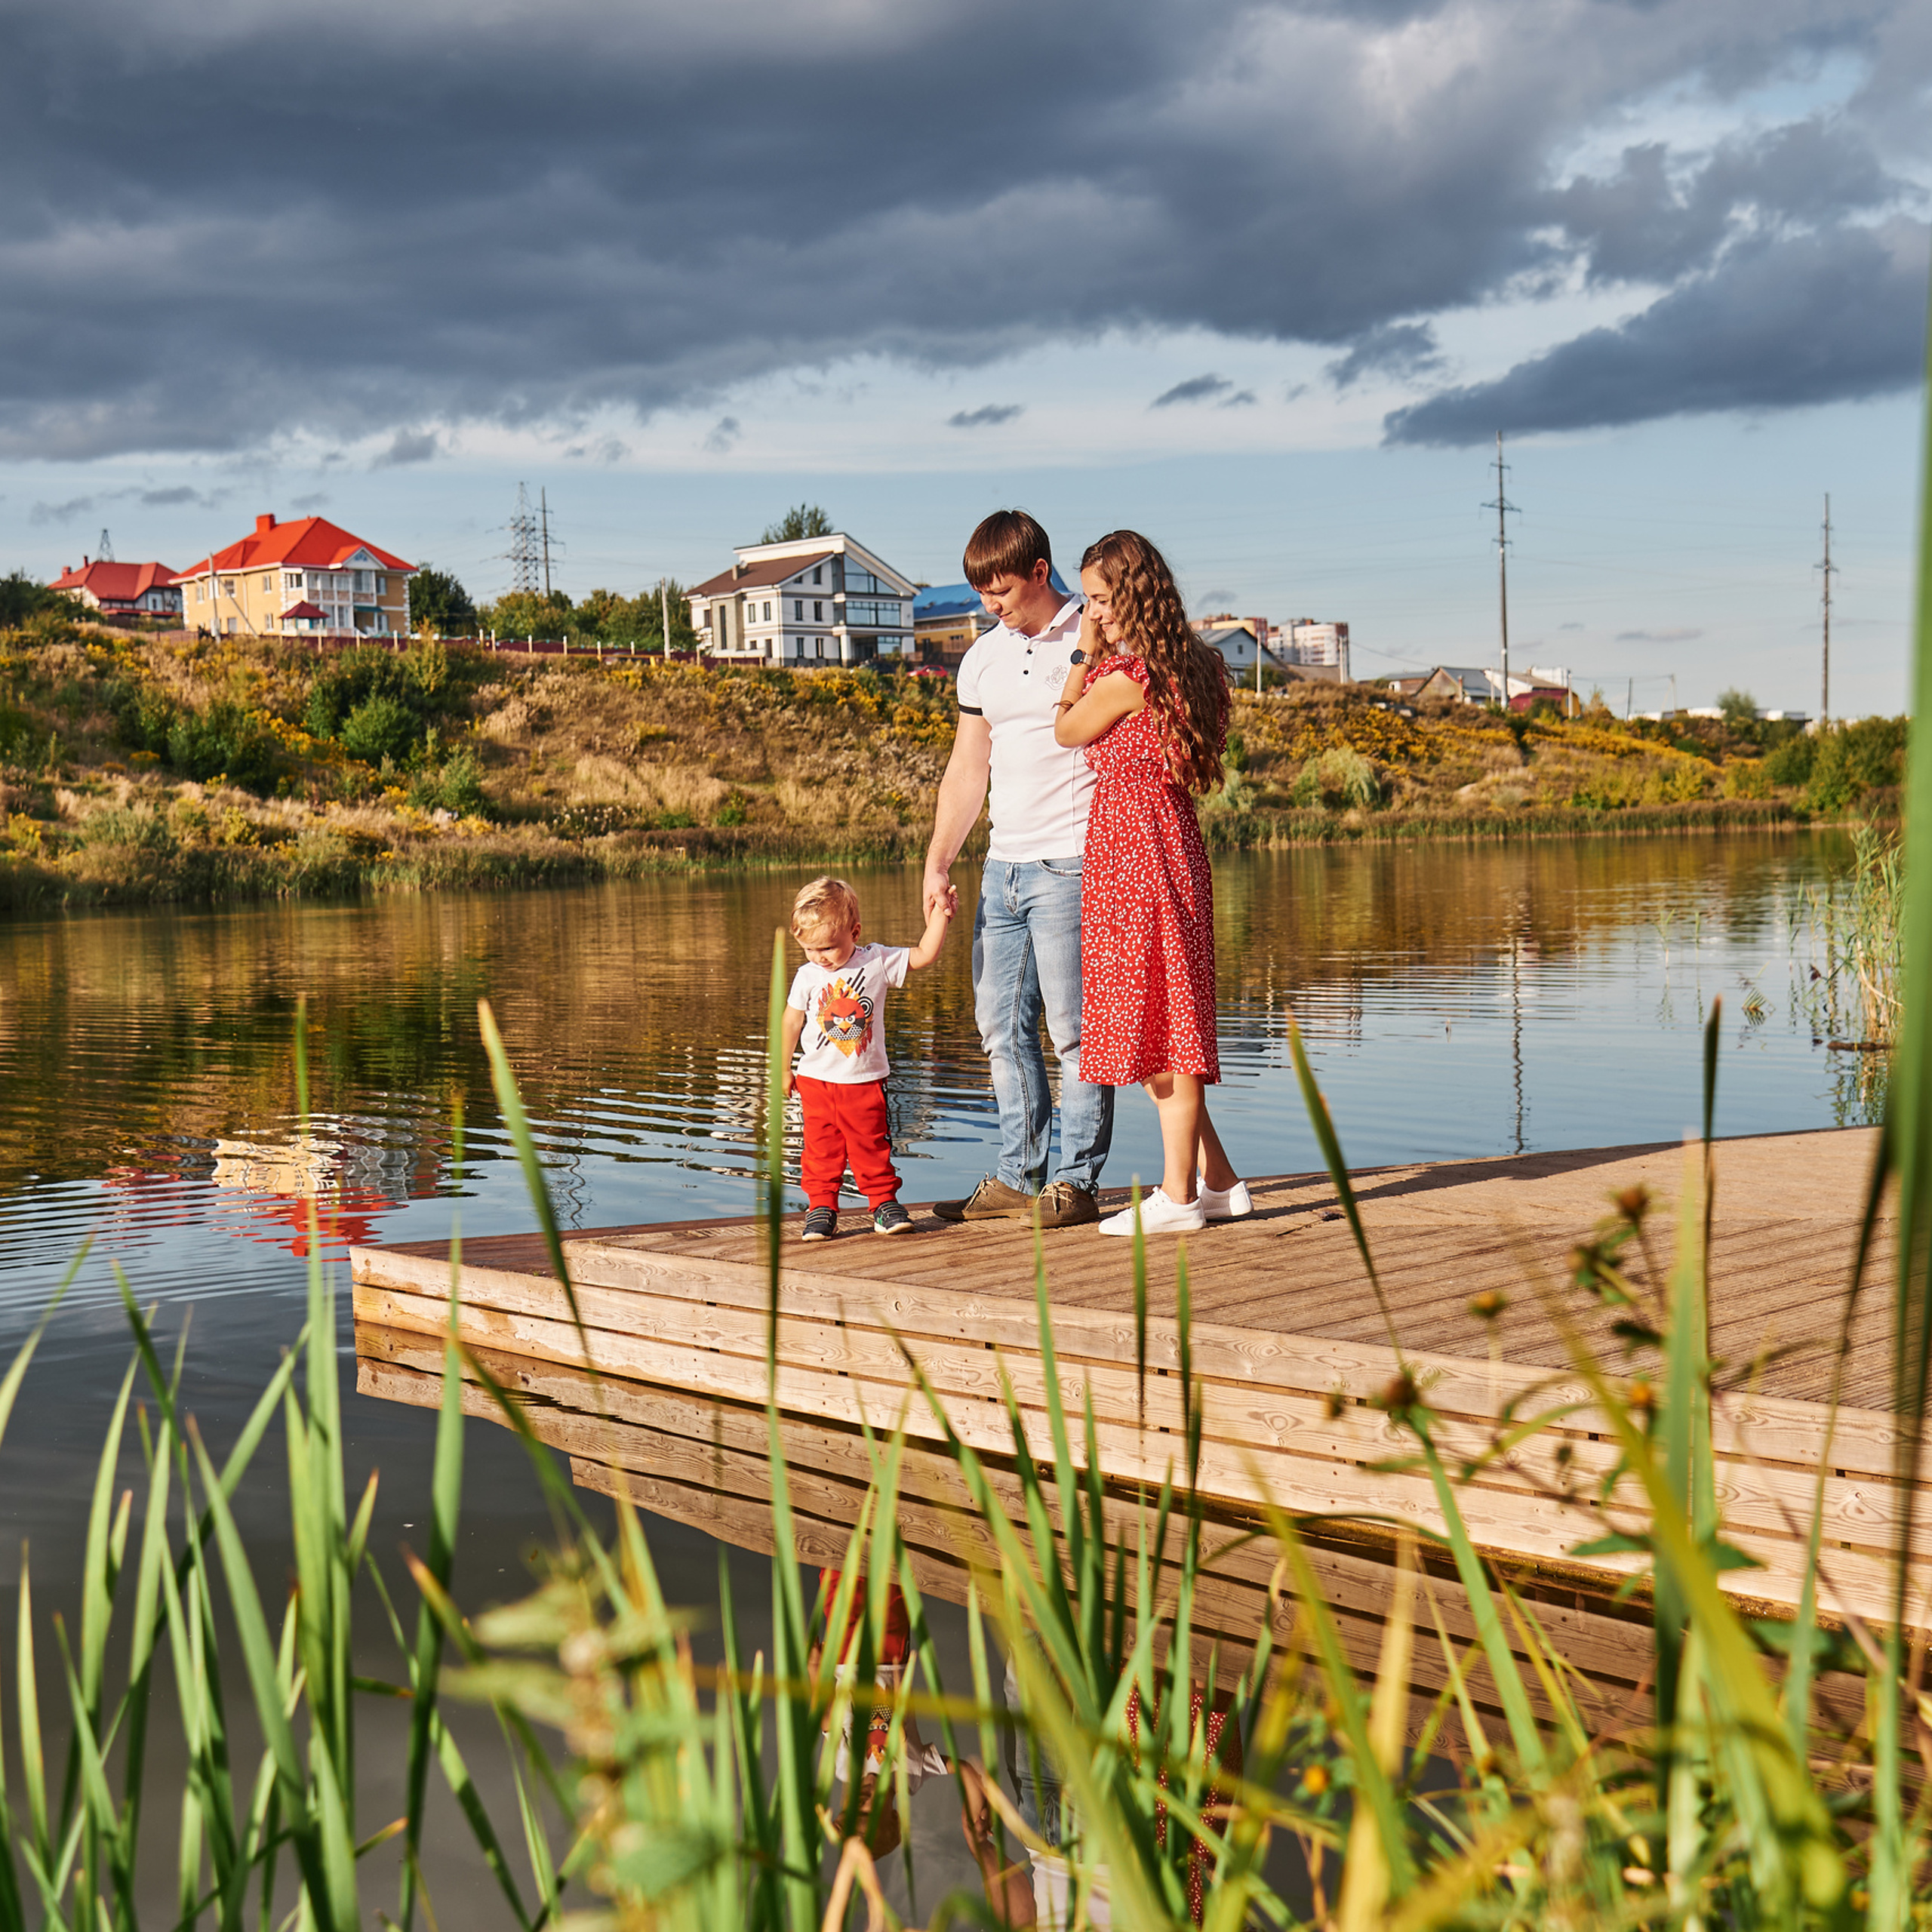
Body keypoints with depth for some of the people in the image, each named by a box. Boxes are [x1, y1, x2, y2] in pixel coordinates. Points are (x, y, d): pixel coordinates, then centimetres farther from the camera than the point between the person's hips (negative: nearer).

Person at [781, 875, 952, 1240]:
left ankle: (884, 1204, 15)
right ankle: (821, 1209, 9)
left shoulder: (878, 962, -5)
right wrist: (784, 1069, 12)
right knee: (821, 1148, 1)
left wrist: (939, 919, -9)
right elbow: (792, 1021, 7)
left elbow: (924, 956, 1)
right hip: (817, 1079, 1)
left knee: (872, 1147, 4)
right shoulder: (807, 977, -3)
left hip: (865, 1079, 0)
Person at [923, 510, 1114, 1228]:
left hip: (1069, 864, -7)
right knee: (1002, 1026, 9)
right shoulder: (984, 658, 14)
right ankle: (1016, 1177, 18)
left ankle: (1076, 1184, 3)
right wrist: (938, 861, 9)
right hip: (1003, 865, 7)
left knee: (1073, 1029, -4)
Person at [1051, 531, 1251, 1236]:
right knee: (1167, 1026, 14)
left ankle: (1178, 1196, 2)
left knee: (1157, 1025, -4)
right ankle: (1220, 1181, 19)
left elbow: (1067, 730, 3)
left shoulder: (1123, 675, -15)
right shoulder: (1187, 668, 12)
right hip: (1168, 842, 10)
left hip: (1134, 852, -9)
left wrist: (1084, 654, 8)